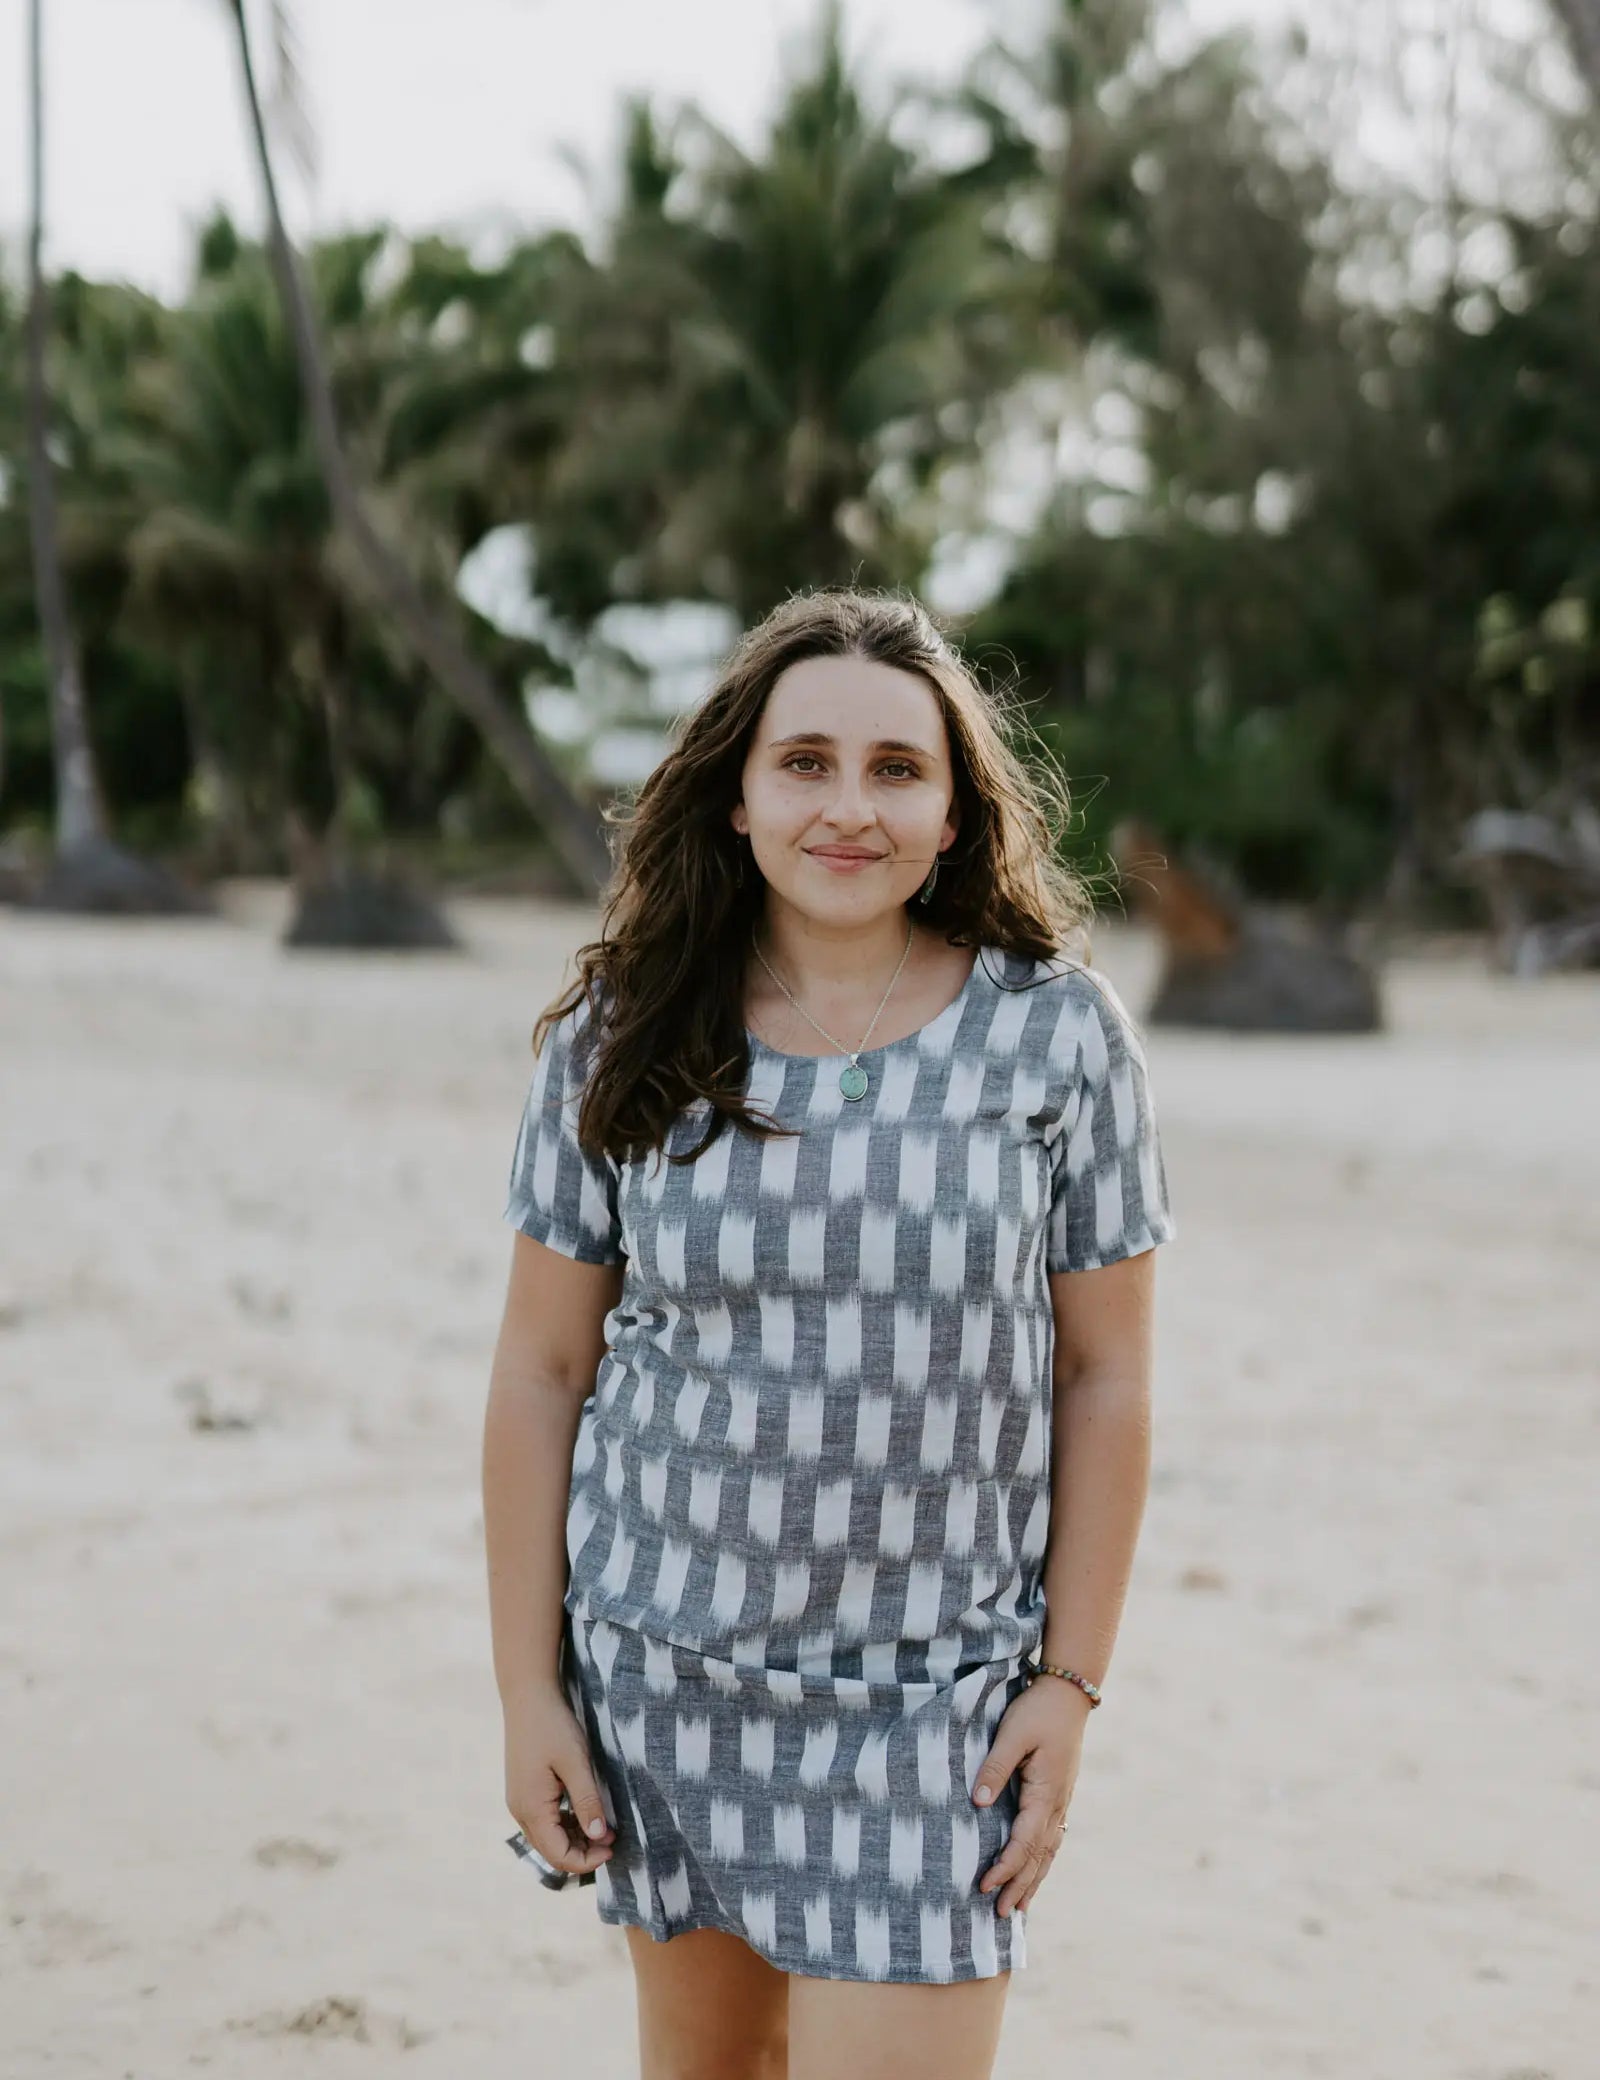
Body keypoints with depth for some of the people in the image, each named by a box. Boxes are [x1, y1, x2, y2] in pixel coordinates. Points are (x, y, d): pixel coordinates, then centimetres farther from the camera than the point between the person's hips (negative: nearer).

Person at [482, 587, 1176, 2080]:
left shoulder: (1059, 1036, -6)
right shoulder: (621, 1043, -4)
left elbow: (1103, 1374, -2)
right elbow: (540, 1368, 0)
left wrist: (1070, 1681, -4)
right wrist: (527, 1688, -1)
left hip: (930, 1686, -2)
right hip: (665, 1660, 2)